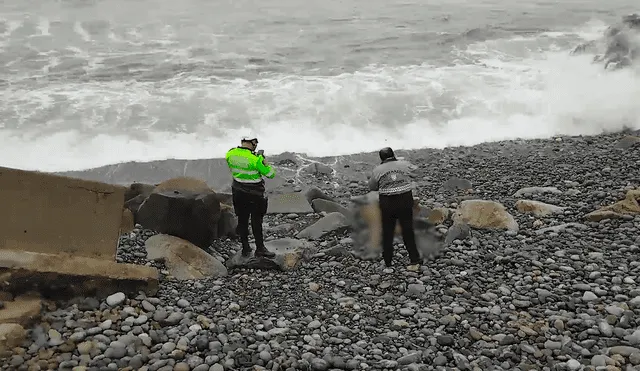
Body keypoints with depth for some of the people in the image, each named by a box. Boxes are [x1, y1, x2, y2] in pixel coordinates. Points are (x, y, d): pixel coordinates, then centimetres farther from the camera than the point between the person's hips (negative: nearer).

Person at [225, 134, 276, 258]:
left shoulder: (230, 154, -6)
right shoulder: (255, 159, -23)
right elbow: (270, 174, -15)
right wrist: (263, 159, -4)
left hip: (238, 192, 5)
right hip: (253, 193, -5)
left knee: (242, 220, 14)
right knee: (256, 221, 5)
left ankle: (245, 248, 21)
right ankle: (260, 248, 13)